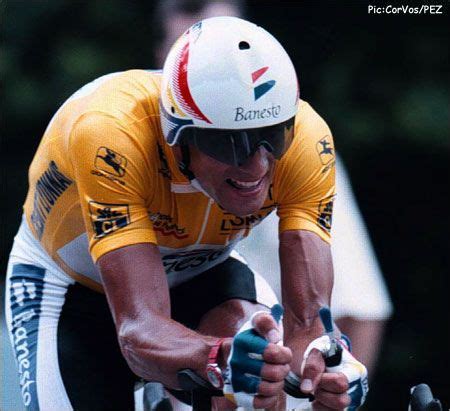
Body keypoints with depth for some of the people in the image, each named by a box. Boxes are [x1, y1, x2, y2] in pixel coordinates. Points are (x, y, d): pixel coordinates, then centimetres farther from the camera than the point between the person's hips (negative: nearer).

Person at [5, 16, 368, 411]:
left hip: (196, 273, 2)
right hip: (72, 285, -2)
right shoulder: (111, 132, -39)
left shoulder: (304, 138, -29)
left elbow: (307, 316, -34)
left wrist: (318, 360, -57)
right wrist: (220, 358, -66)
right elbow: (139, 328, -45)